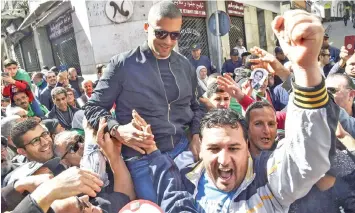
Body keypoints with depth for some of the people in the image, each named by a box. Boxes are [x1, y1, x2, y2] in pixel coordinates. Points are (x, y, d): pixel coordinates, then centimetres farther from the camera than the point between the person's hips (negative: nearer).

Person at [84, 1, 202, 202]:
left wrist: (196, 136, 3)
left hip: (183, 150, 4)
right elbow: (93, 107, -2)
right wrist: (117, 130, -21)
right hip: (143, 158, -4)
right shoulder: (123, 64, -7)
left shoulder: (185, 66, 8)